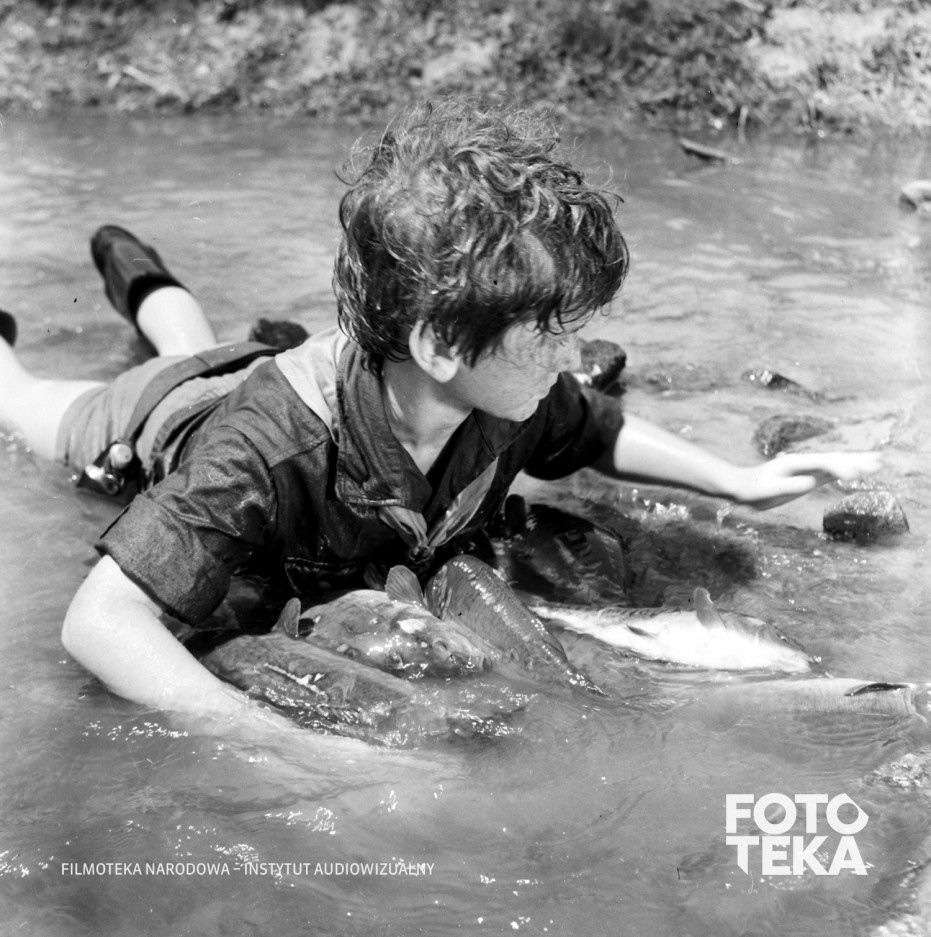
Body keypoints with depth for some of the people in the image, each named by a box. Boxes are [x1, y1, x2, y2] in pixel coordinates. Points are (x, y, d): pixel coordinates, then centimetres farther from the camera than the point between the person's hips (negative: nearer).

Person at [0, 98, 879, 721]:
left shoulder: (512, 400, -35)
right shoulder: (267, 449, -53)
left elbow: (598, 432, -11)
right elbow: (100, 619, -55)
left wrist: (745, 481, -20)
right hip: (165, 425, -4)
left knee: (197, 353, 40)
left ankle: (139, 276, 65)